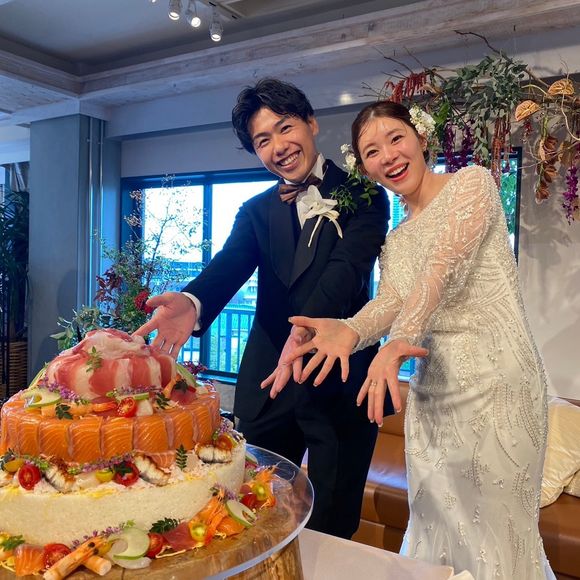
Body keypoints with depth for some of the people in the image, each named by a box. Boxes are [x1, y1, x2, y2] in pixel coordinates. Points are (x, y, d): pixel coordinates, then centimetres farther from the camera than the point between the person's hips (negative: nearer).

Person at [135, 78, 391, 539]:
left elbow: (347, 267, -19)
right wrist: (193, 303, -32)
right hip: (266, 381, 3)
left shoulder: (361, 197, -1)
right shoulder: (256, 212, 10)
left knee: (332, 528, 11)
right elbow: (228, 266, -8)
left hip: (342, 379, -3)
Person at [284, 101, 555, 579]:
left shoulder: (472, 182, -1)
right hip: (432, 391, 6)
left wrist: (398, 341, -30)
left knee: (494, 531, 3)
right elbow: (390, 300, -2)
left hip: (495, 378, -6)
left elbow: (445, 265, -18)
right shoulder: (395, 240, 16)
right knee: (436, 528, 14)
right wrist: (350, 331, -24)